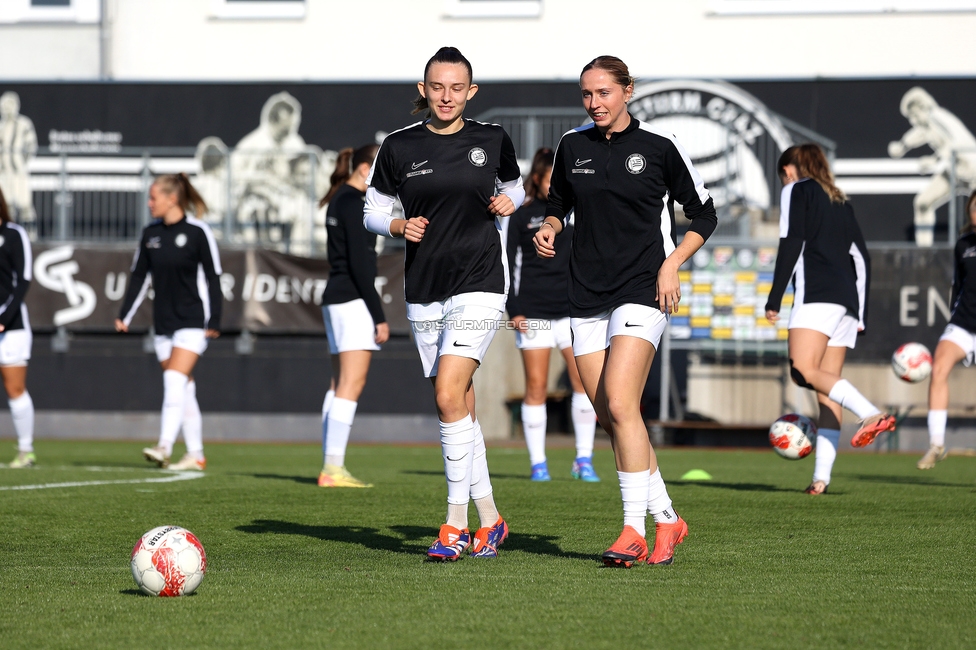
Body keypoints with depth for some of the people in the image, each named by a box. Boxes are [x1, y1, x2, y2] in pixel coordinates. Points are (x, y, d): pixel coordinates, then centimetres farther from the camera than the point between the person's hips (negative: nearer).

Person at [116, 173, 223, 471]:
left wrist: (214, 321, -9)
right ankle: (195, 455, 11)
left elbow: (212, 278, -6)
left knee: (175, 380, -18)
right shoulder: (150, 233, 8)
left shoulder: (197, 231, -7)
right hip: (163, 322, 6)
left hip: (192, 321, -6)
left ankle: (165, 447, -24)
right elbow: (139, 277, 13)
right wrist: (125, 315, 7)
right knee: (183, 389, 7)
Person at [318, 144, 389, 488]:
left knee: (340, 385, 10)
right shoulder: (355, 204, -12)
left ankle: (331, 465, 9)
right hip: (354, 300, -10)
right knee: (351, 385, -11)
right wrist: (379, 316, -16)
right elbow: (360, 264, -17)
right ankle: (333, 468, -15)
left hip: (335, 299, 10)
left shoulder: (339, 201, 17)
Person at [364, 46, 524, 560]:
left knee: (449, 396, -17)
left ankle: (456, 524, -11)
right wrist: (399, 226, -9)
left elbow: (513, 187, 20)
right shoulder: (399, 147, 2)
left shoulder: (493, 141, 2)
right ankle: (490, 520, 20)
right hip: (424, 291, 3)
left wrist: (508, 202, -2)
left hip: (479, 285, -3)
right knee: (459, 406, 8)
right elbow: (373, 211, 11)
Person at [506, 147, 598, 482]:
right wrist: (513, 310, -4)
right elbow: (510, 265, 5)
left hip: (571, 310, 1)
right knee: (536, 386, -1)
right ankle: (537, 463, 5)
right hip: (533, 312, -1)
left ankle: (584, 460, -2)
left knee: (585, 379, -10)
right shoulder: (522, 216, 5)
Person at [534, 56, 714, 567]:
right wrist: (549, 229, 0)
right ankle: (667, 520, 16)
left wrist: (671, 264, -8)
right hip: (586, 295, 5)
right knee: (608, 417, 3)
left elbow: (704, 214, 5)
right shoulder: (572, 146, 8)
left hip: (642, 291, -5)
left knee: (619, 404, -19)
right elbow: (558, 204, 22)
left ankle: (634, 530, -15)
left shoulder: (660, 147, -2)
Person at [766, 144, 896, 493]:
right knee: (827, 391, 2)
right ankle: (821, 476, -8)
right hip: (847, 300, 8)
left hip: (816, 293, -8)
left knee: (803, 371, -21)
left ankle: (872, 414, -38)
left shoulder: (796, 190, 8)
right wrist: (860, 314, 21)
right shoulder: (841, 202, 27)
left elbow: (791, 242, -6)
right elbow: (861, 258, 22)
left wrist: (775, 298, -7)